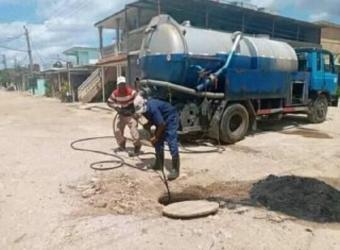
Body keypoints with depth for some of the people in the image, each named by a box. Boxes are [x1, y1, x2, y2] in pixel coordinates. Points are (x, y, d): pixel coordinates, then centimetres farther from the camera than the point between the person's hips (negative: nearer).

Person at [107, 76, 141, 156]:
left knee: (133, 130, -16)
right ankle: (122, 145, 31)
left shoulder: (131, 92, -22)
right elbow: (109, 102, 0)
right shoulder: (115, 93, -10)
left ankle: (137, 148, 0)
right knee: (117, 131, 8)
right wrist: (117, 107, -17)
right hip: (121, 115, 5)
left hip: (131, 115, -5)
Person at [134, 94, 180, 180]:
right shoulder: (145, 108, -7)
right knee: (158, 142, 7)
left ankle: (175, 169, -15)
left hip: (171, 118, -9)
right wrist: (148, 125, -12)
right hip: (161, 120, 9)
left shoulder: (153, 108, -33)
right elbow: (152, 119, 9)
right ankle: (159, 164, 20)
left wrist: (156, 137, -17)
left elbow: (162, 124, -28)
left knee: (171, 142, -16)